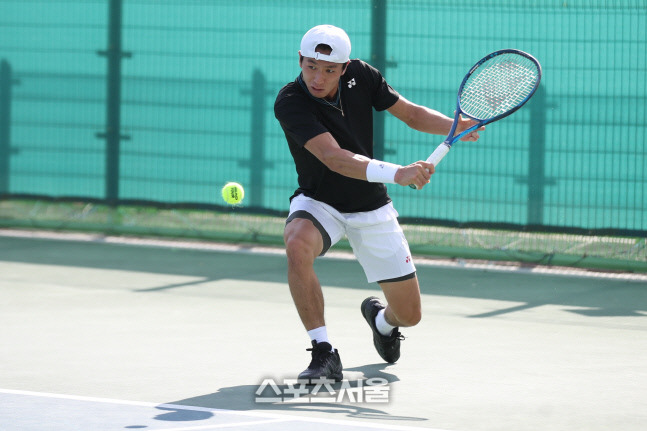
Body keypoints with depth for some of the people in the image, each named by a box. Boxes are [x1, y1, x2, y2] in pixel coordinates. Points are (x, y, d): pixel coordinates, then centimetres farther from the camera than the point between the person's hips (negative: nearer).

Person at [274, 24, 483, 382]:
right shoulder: (290, 103, -26)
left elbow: (410, 113, 2)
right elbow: (335, 158, -38)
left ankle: (380, 316, 44)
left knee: (409, 314, 4)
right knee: (297, 245, -40)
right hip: (319, 203, -4)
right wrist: (396, 173, -50)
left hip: (372, 210, 4)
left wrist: (456, 126, -17)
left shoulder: (361, 76, -11)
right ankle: (323, 353, -28)